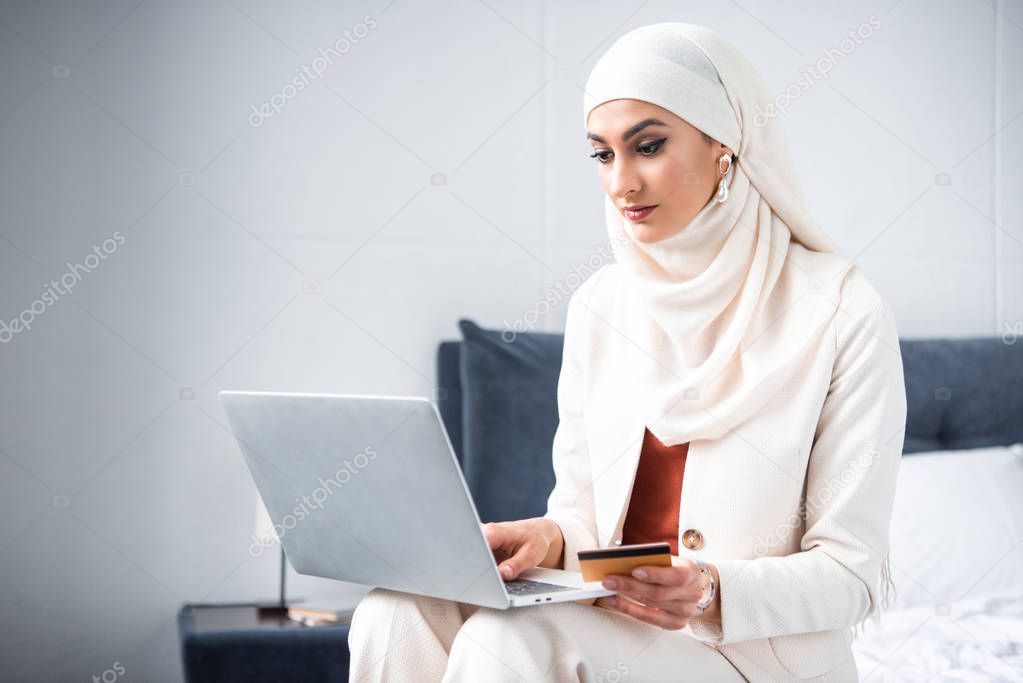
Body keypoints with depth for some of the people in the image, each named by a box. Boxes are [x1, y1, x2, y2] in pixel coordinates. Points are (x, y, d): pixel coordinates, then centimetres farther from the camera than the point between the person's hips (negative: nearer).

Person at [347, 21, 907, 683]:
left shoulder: (842, 312, -8)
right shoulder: (599, 306, 8)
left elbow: (852, 572, -7)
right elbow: (584, 509, 12)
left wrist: (715, 592, -25)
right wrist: (549, 537, -12)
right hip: (609, 622, 5)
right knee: (397, 615, -24)